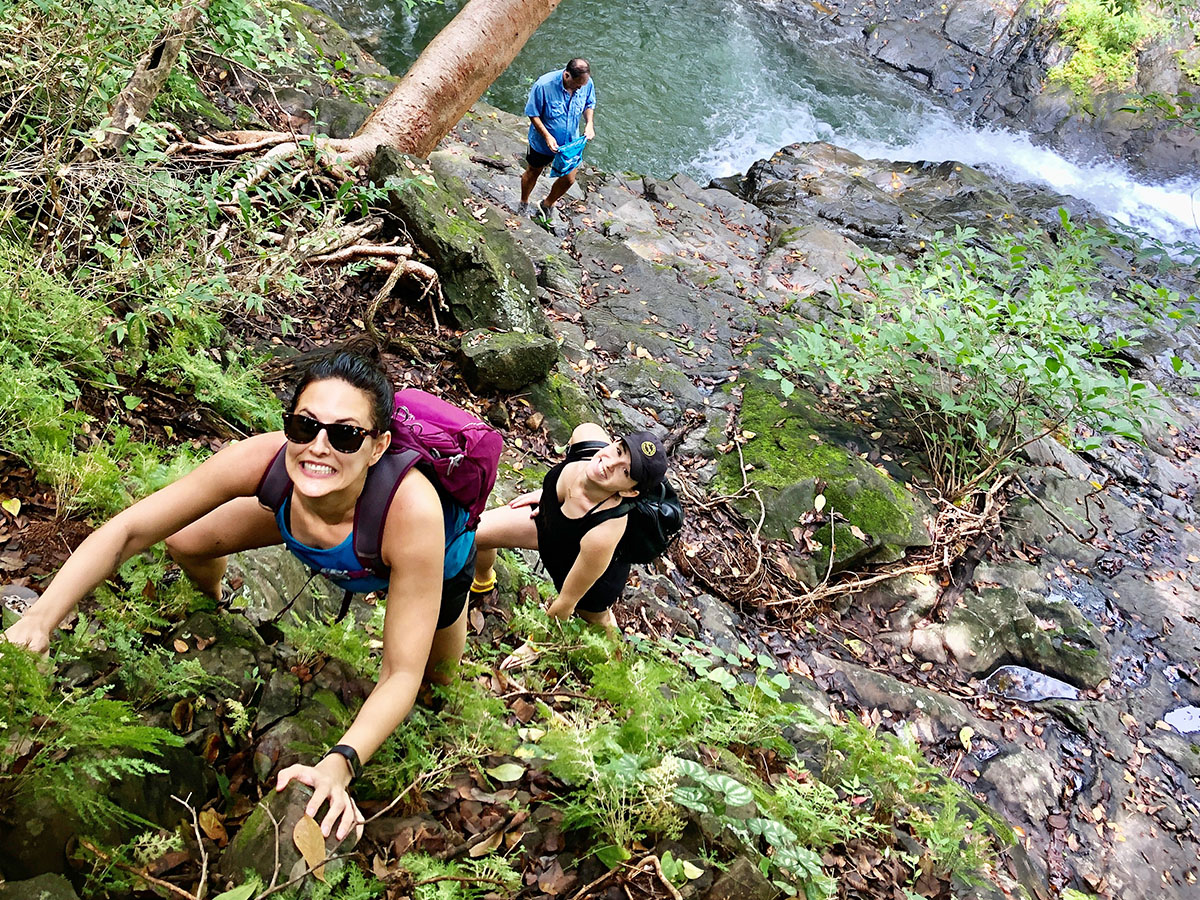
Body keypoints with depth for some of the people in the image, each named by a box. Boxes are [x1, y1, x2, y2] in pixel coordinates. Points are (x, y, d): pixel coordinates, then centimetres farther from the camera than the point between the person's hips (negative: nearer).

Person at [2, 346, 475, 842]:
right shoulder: (261, 459, -41)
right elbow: (126, 531, -31)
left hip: (434, 553, -2)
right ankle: (212, 604, 39)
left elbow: (402, 674, -41)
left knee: (437, 671, 24)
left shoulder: (412, 508, -49)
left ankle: (485, 534, 43)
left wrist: (338, 765, -57)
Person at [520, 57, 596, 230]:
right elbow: (533, 114, -20)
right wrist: (547, 136, -31)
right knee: (533, 173, 21)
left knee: (568, 179, 13)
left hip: (570, 142, 4)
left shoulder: (586, 83, -19)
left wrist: (589, 123, -17)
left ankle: (547, 205, 43)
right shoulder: (543, 85, -33)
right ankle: (524, 205, 50)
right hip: (543, 142, -4)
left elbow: (589, 104, 2)